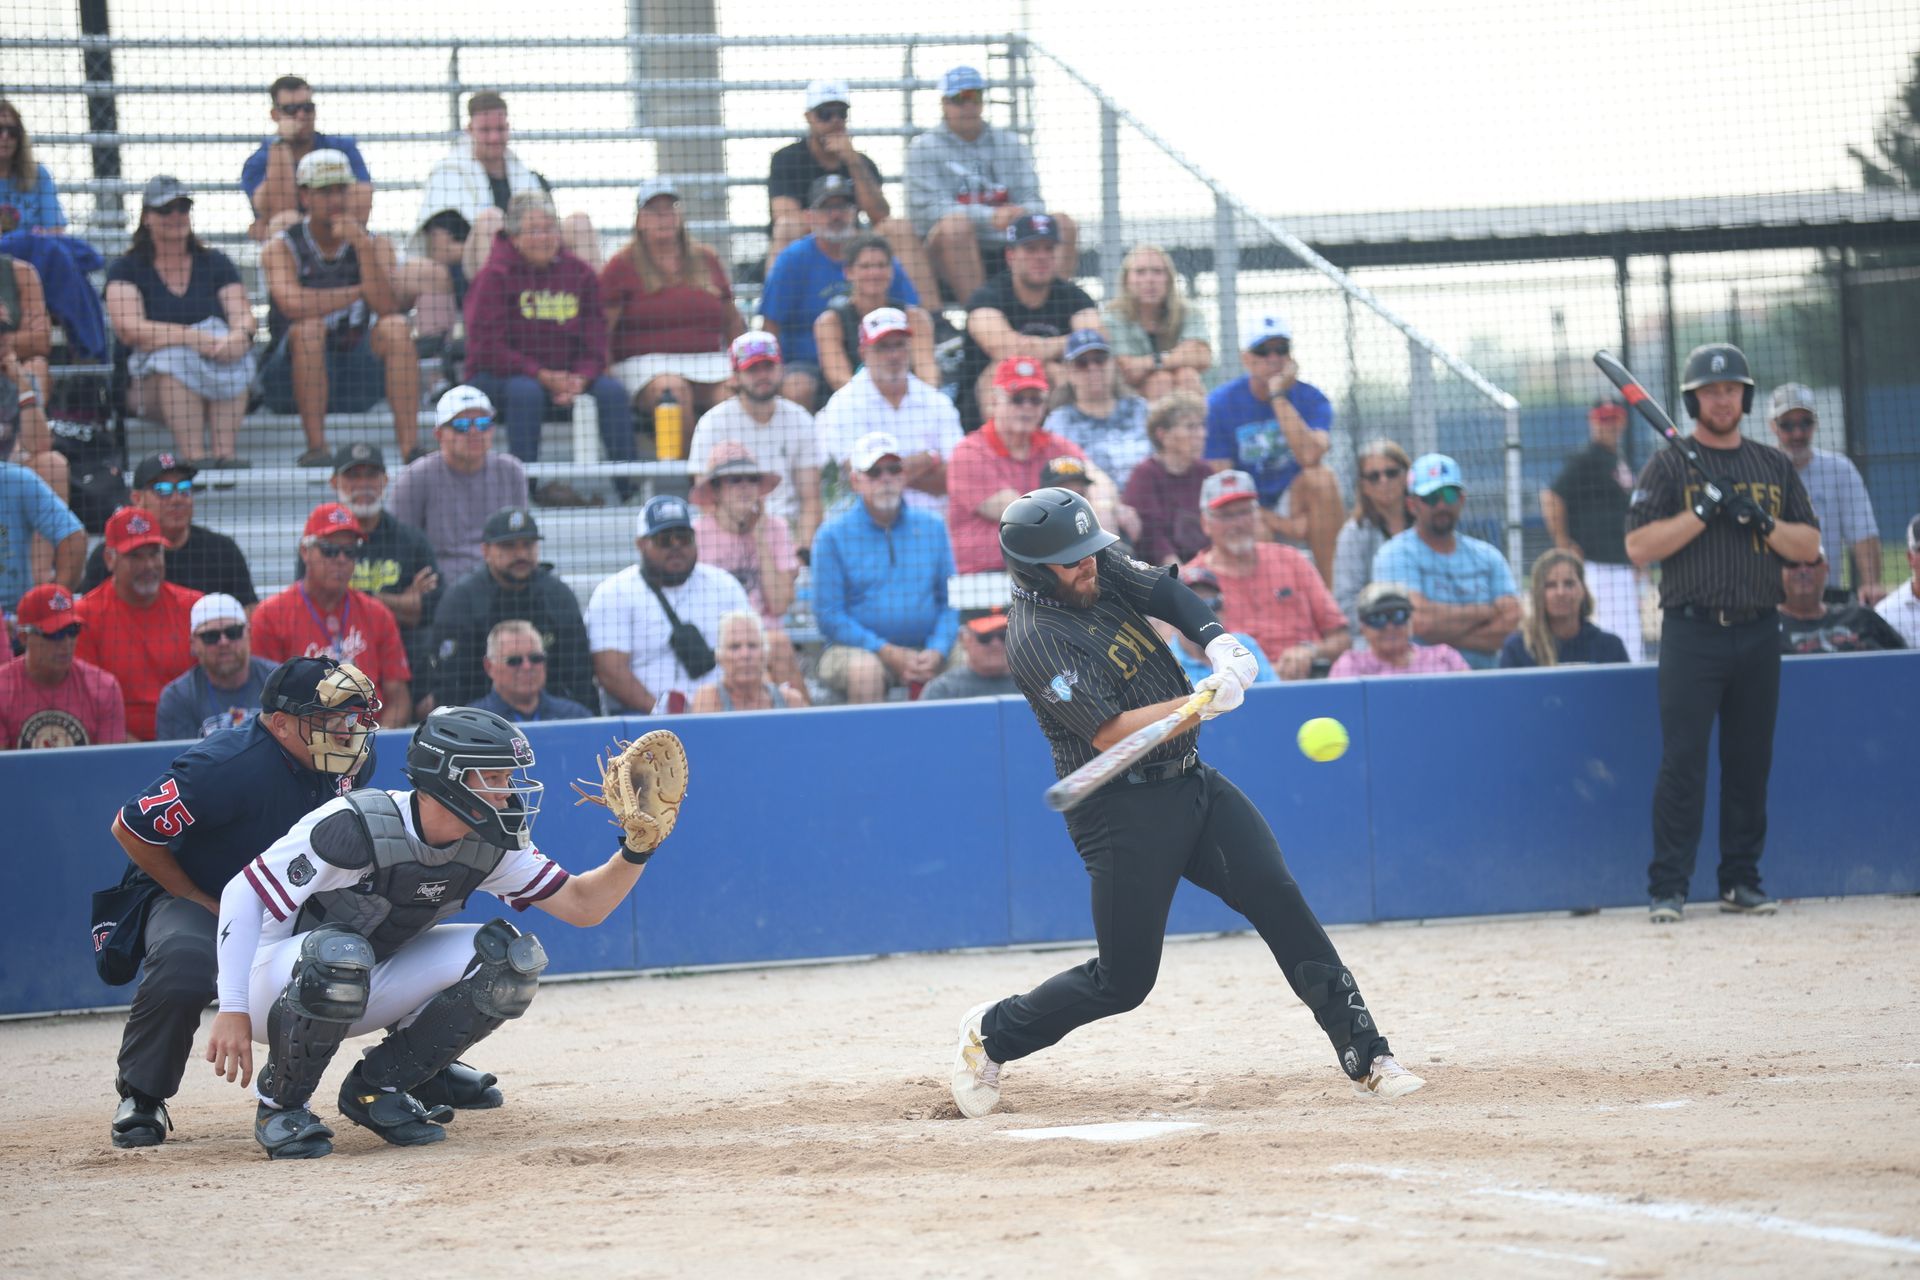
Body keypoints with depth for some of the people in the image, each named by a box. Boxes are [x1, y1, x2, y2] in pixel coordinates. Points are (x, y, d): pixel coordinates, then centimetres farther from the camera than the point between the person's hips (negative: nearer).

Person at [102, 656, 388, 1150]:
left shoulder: (353, 762, -9)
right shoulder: (226, 767, -32)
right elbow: (131, 828, -23)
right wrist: (203, 905, -18)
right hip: (192, 895, -6)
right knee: (184, 962, -38)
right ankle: (140, 1096, -16)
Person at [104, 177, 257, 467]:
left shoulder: (215, 264, 15)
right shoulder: (127, 269, 5)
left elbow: (243, 315, 0)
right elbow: (128, 328, -12)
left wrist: (240, 336, -26)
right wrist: (192, 337, -27)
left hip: (223, 387, 2)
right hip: (150, 381, -2)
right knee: (178, 355, -34)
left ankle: (224, 451, -43)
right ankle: (192, 457, -46)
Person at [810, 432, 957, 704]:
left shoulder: (932, 527, 12)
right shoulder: (833, 535, 2)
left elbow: (950, 601, 9)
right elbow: (827, 614, -4)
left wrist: (936, 653, -10)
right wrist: (888, 652, -14)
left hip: (924, 652, 3)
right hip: (854, 648, -3)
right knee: (865, 670, -36)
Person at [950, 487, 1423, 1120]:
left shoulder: (1103, 570, 5)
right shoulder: (1037, 638, -19)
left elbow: (1164, 592, -7)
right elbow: (1109, 734, -24)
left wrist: (1218, 641, -27)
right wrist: (1202, 704, -32)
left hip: (1193, 783, 7)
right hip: (1123, 811, -7)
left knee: (1281, 901, -8)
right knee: (1123, 980, -2)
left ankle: (1366, 1056, -6)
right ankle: (992, 1033, 21)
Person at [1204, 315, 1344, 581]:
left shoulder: (1312, 399, -5)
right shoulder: (1221, 403, -7)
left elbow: (1309, 457, -26)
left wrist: (1279, 396, -23)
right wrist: (1278, 522, -20)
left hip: (1293, 504, 2)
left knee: (1321, 476, -30)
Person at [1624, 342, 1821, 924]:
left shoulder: (1775, 465, 14)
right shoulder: (1668, 466, 3)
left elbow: (1809, 546, 10)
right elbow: (1639, 547, -7)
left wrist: (1762, 521, -8)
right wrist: (1704, 510, -15)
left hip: (1758, 636, 4)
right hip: (1692, 635, -4)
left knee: (1751, 762, 6)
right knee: (1682, 761, -8)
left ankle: (1741, 880, 14)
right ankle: (1667, 888, -7)